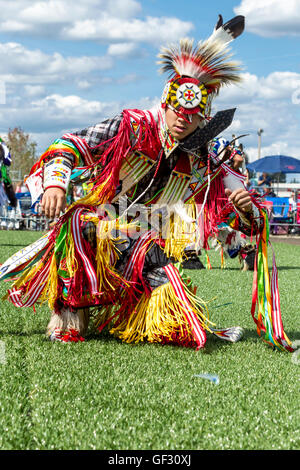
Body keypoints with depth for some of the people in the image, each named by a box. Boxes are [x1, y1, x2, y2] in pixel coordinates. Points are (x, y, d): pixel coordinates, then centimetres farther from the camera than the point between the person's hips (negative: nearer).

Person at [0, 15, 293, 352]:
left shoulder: (205, 167, 1)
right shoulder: (131, 128, -8)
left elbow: (251, 223, 3)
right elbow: (69, 146, -11)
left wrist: (247, 207, -21)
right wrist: (56, 182, -31)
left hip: (148, 260, 3)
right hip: (97, 239, -3)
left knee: (186, 335, -11)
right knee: (78, 221, -38)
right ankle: (69, 318, -20)